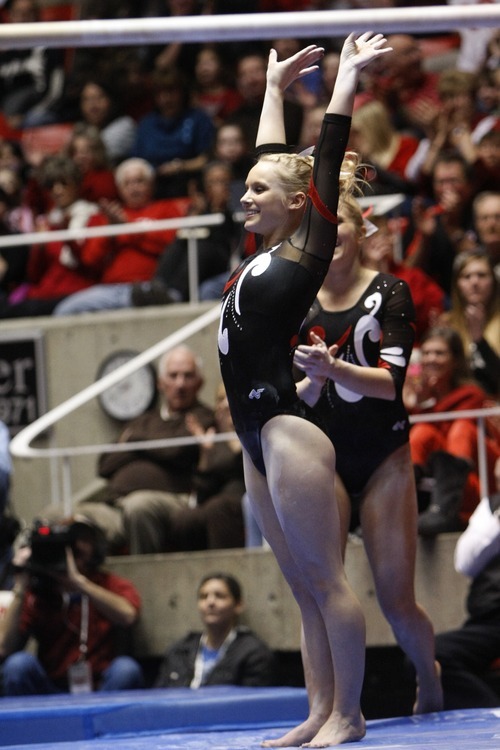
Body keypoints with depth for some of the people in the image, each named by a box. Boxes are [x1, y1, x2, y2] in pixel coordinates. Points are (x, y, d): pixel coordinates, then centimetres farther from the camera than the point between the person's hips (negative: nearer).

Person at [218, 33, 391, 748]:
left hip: (289, 432, -9)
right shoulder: (268, 253, 15)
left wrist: (346, 77, 0)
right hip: (258, 439, 9)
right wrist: (275, 89, 33)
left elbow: (328, 158, -4)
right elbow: (272, 160, 26)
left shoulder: (310, 247, -4)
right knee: (303, 584, 8)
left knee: (325, 579, -5)